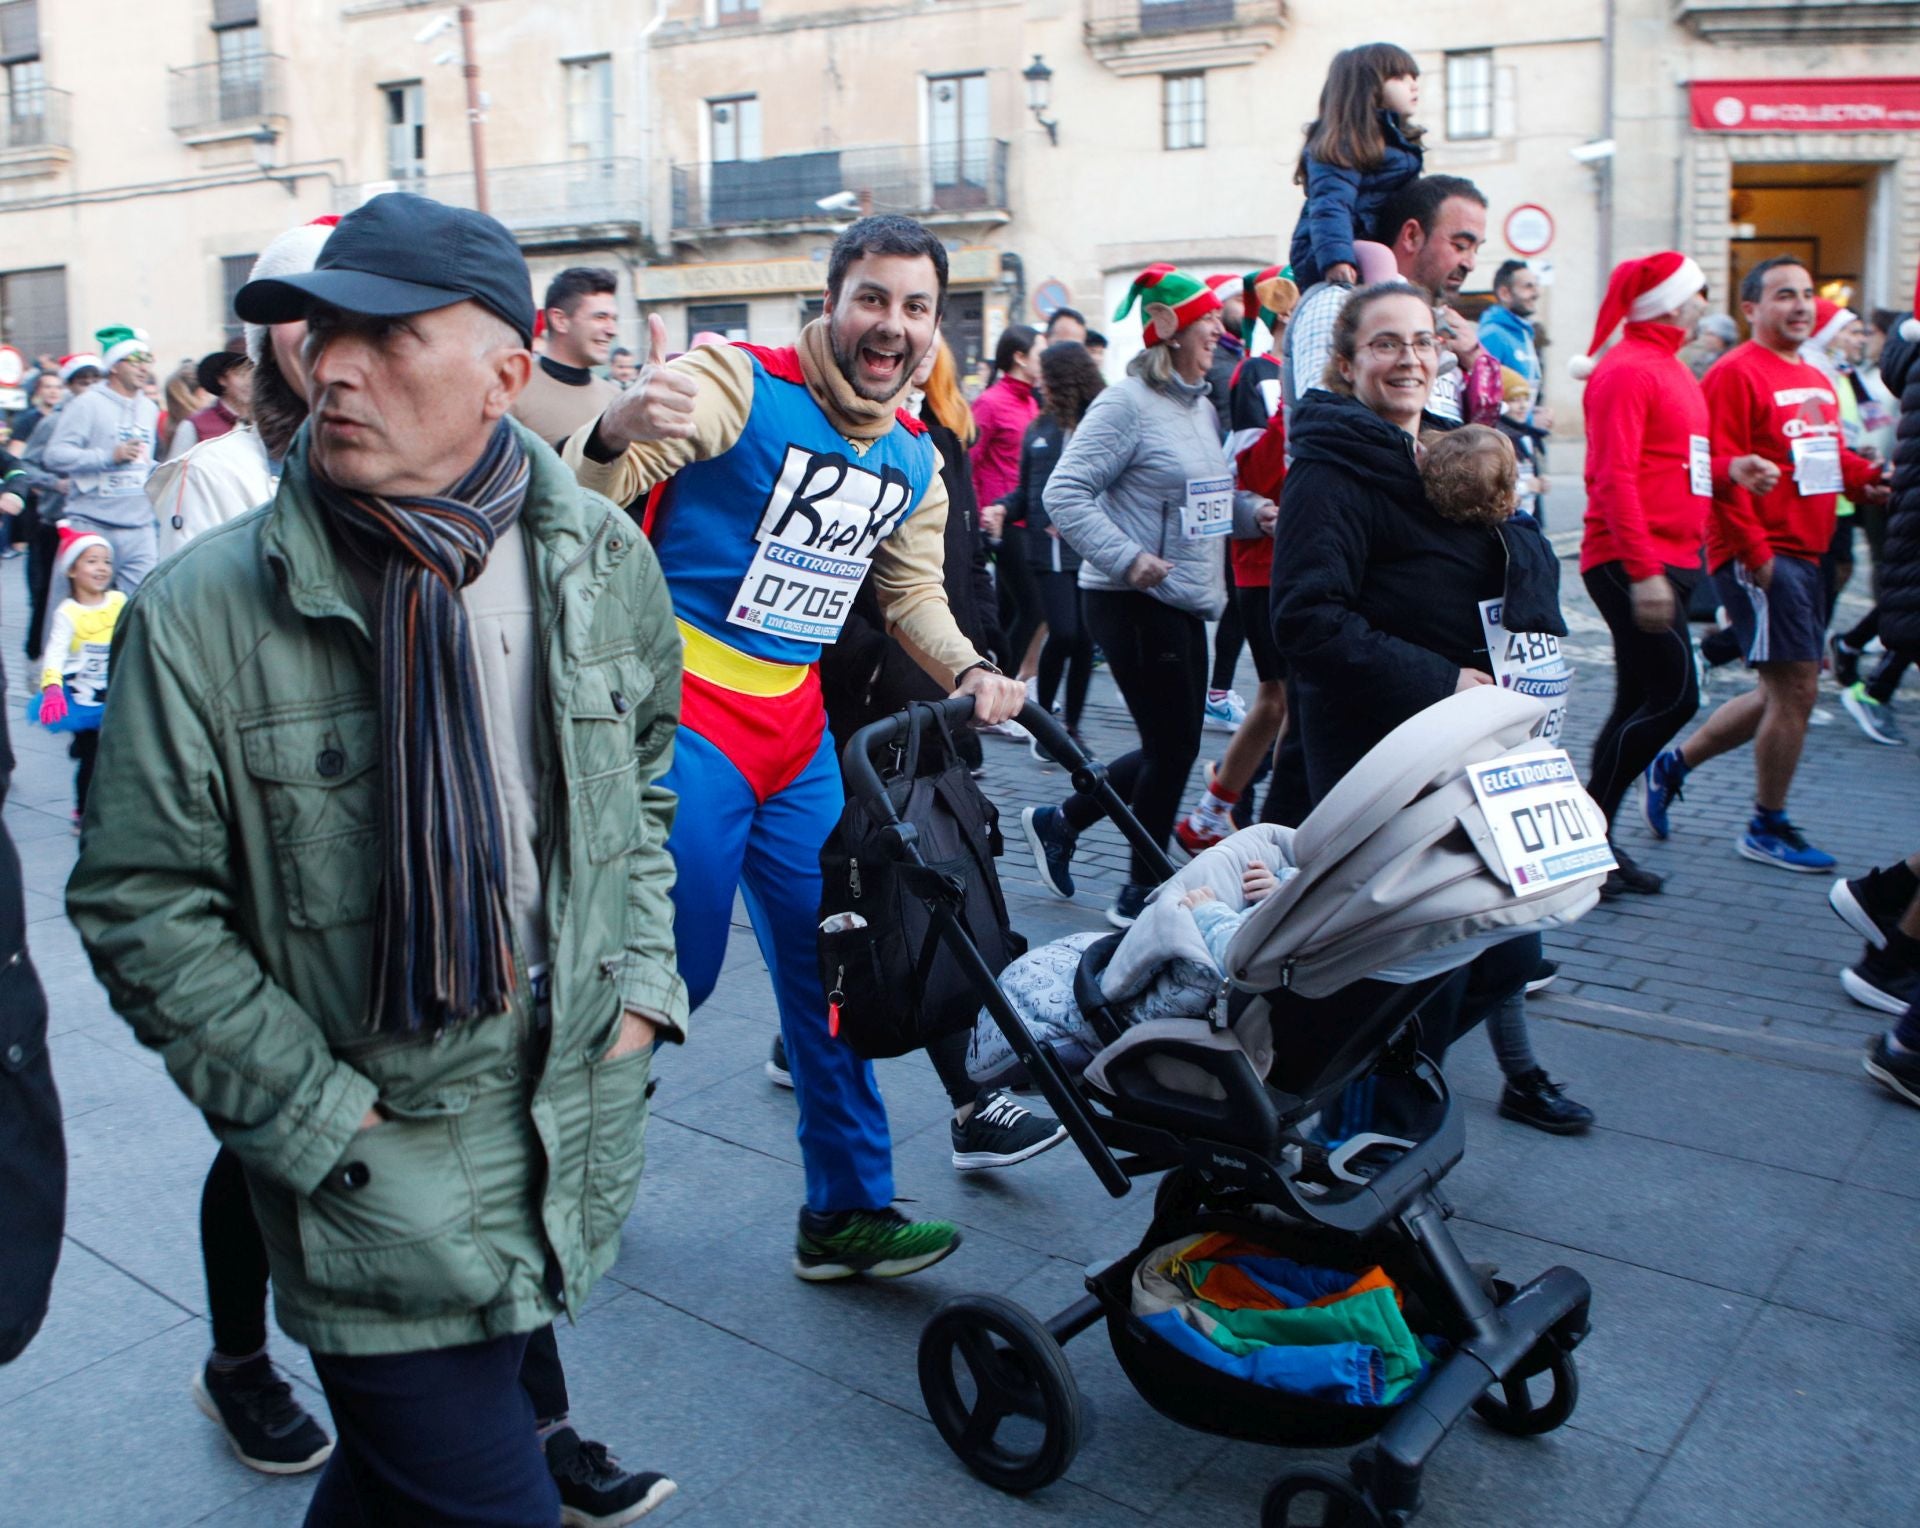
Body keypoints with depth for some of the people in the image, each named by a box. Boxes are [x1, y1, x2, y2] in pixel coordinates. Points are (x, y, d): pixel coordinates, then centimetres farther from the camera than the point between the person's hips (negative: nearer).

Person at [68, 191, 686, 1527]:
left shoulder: (600, 558, -2)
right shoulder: (203, 612, -14)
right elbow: (143, 908, -9)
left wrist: (643, 977, 5)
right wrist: (320, 1121, -11)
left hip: (585, 1119, 4)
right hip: (378, 1162, -4)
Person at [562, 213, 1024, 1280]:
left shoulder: (914, 455, 8)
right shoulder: (739, 383, -13)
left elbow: (914, 591, 19)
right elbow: (586, 495, -19)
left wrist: (970, 671, 0)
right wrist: (617, 432, -42)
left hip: (796, 723, 7)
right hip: (689, 713, -6)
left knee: (829, 963, 8)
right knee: (674, 970, -4)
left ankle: (849, 1210, 21)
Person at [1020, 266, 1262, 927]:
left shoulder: (1202, 407, 14)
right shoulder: (1127, 403, -13)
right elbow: (1065, 493, -18)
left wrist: (1250, 509, 2)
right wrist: (1127, 557, -24)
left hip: (1186, 602, 9)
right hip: (1134, 601, -9)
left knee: (1173, 746, 13)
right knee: (1172, 746, -3)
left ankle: (1058, 821, 30)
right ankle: (1140, 892, 14)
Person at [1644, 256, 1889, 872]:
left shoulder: (1817, 382, 18)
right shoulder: (1737, 373, -10)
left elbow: (1832, 456, 26)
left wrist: (1869, 476, 5)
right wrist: (1756, 551, -19)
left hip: (1804, 555, 9)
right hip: (1761, 559, -9)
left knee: (1785, 693, 13)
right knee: (1795, 688, -6)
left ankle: (1673, 764, 25)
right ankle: (1768, 829, 8)